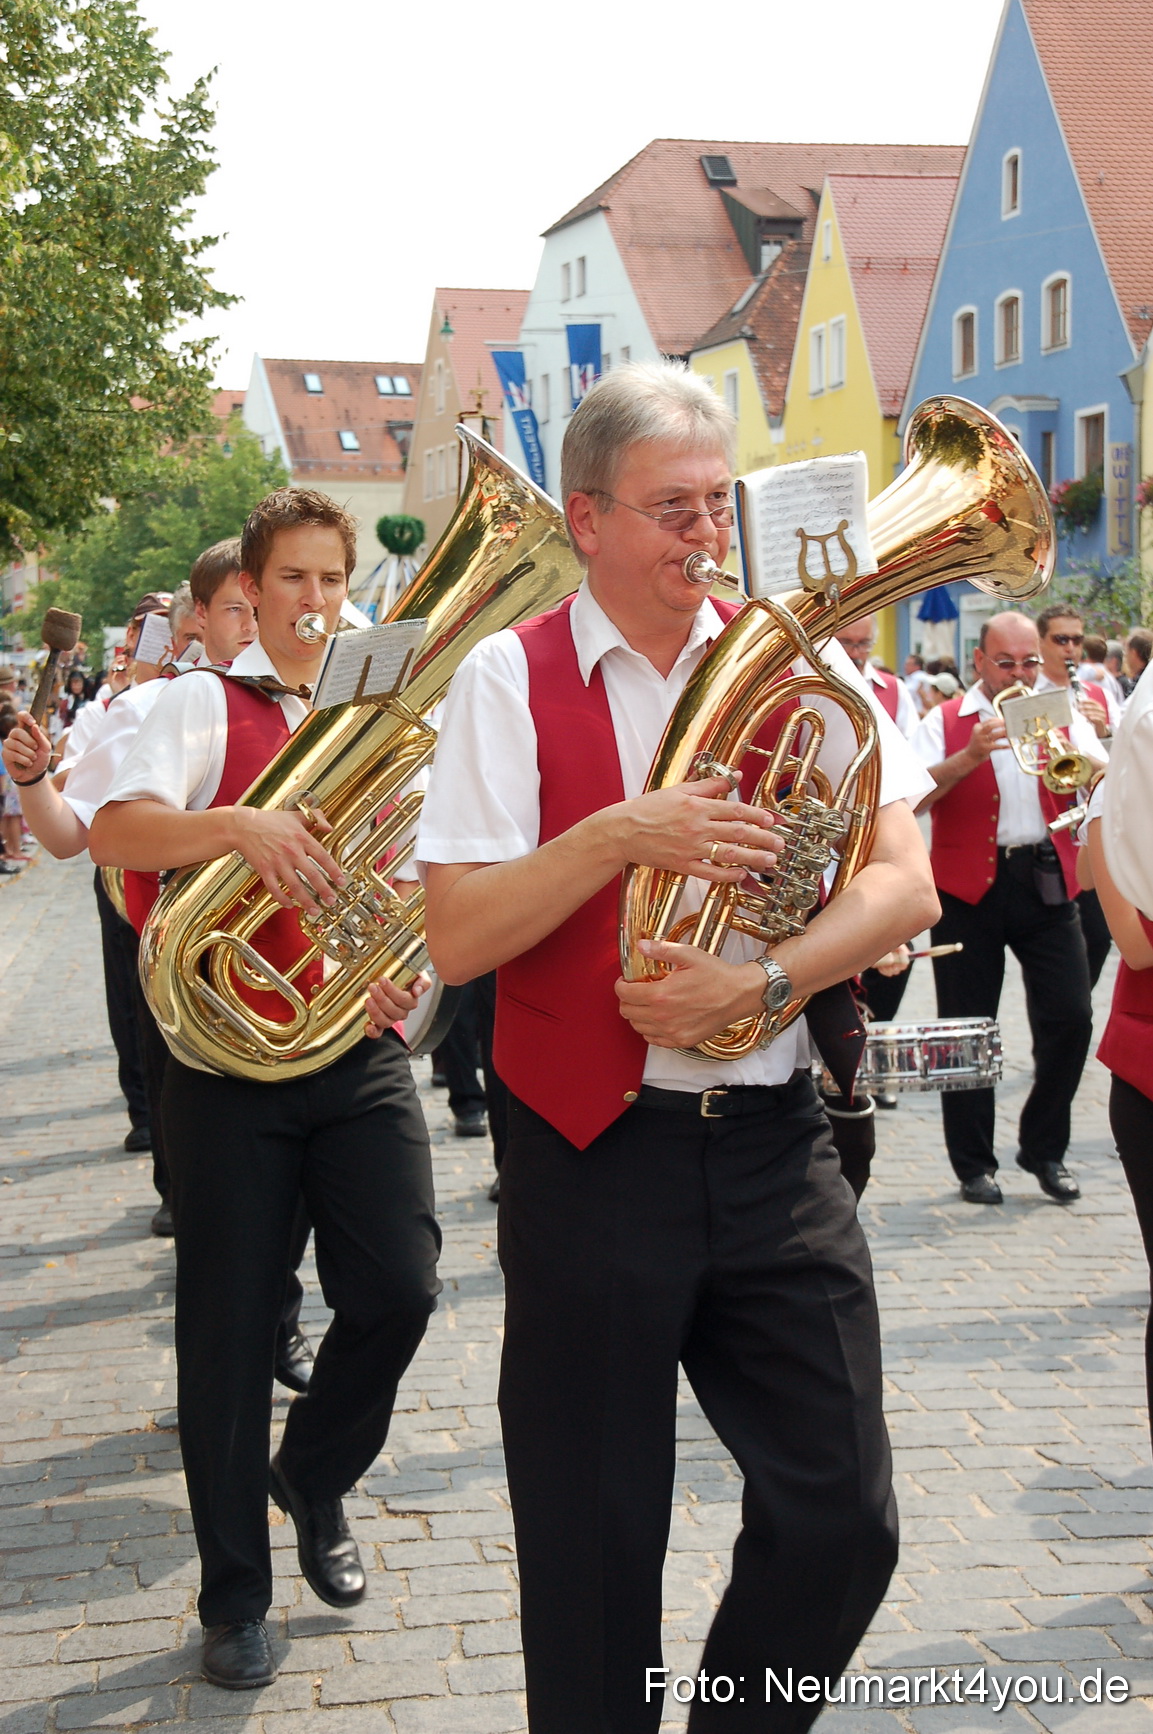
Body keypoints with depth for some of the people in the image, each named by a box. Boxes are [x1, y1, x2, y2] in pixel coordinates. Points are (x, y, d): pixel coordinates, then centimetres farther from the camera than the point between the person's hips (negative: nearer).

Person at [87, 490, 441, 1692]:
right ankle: (235, 1596, 18)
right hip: (231, 1058, -3)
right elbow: (113, 833, -17)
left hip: (359, 1053, 3)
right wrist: (239, 825, -34)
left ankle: (313, 1481, 27)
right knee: (231, 1323, 2)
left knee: (397, 1288, -5)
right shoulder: (206, 704, 0)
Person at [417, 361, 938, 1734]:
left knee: (841, 1520, 6)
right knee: (593, 1543, 8)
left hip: (774, 1146, 3)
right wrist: (619, 834, -22)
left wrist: (753, 981, -18)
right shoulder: (509, 678, -3)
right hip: (592, 1157, -2)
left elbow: (904, 887, -3)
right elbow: (455, 939, -11)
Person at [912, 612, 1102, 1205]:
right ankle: (974, 1164, 14)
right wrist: (967, 757, -24)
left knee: (1070, 1017, -3)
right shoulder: (946, 722, 3)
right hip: (970, 888, -2)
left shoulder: (1061, 715, 11)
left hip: (1046, 882, 2)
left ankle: (1045, 1150, 15)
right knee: (967, 1027, 3)